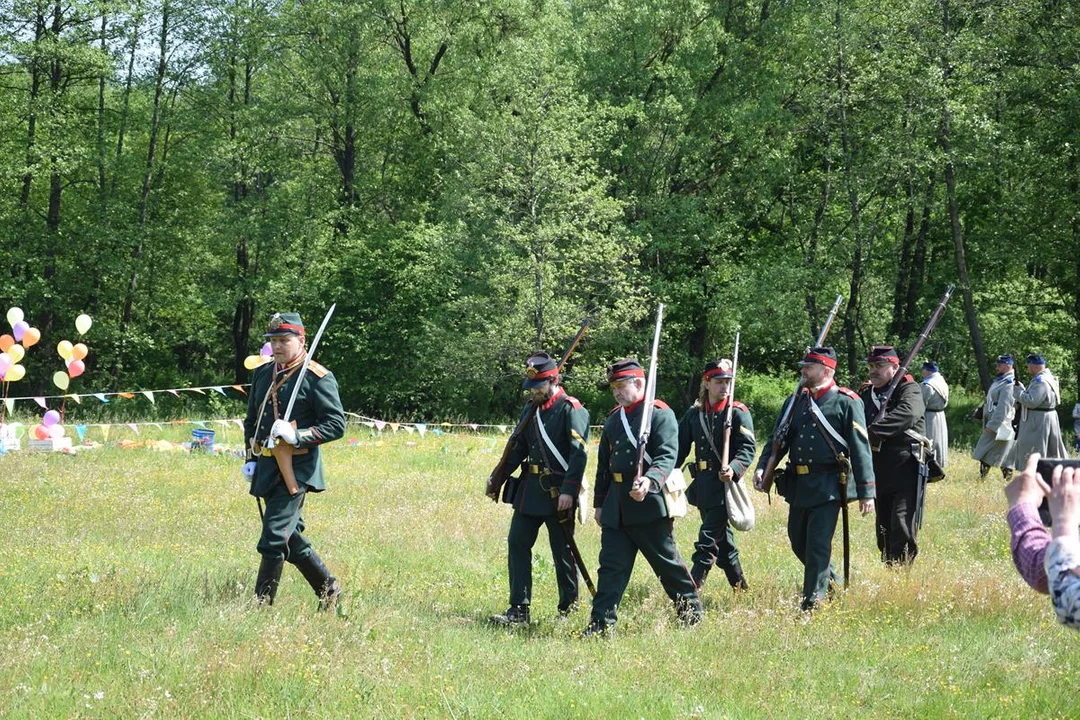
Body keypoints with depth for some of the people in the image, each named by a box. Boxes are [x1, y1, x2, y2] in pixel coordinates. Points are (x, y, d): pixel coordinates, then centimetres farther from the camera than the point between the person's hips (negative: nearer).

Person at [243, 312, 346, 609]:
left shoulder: (318, 378, -8)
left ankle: (261, 604, -6)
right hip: (266, 469, 8)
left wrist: (297, 436, -22)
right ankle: (328, 587, 31)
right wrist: (251, 458, 13)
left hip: (297, 469, -8)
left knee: (274, 539, -12)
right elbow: (251, 420, 23)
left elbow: (336, 425, -11)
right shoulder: (263, 374, 13)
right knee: (290, 537, 15)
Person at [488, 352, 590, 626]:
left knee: (562, 551, 3)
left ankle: (569, 608, 19)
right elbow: (519, 447, 17)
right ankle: (518, 610, 2)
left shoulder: (571, 410, -11)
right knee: (517, 543, 0)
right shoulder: (530, 409, 11)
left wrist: (569, 491, -24)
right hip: (529, 490, 7)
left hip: (558, 493, -7)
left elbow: (579, 453, -17)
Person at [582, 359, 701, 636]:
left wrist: (650, 480, -35)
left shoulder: (660, 414, -6)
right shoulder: (614, 418, 15)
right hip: (616, 506, 6)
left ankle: (691, 612, 22)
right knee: (612, 564, 1)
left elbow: (667, 456, -18)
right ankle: (601, 624, -1)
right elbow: (603, 464, 21)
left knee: (667, 562, 5)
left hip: (649, 504, -6)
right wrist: (599, 503, 21)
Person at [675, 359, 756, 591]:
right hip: (703, 484, 6)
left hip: (724, 483, -6)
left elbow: (748, 448, -11)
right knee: (722, 538, 16)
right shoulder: (694, 414, 10)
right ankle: (741, 587, 30)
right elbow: (680, 448, 14)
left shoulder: (738, 412, -5)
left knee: (708, 539, -12)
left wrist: (734, 469, -28)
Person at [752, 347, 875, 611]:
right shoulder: (795, 401, 12)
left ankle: (813, 604, 0)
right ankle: (834, 582, 37)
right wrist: (762, 467, -6)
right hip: (798, 485, 7)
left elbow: (860, 449, -8)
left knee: (818, 545, -8)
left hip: (827, 487, -7)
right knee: (798, 543, 16)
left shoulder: (846, 402, -6)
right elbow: (778, 439, 12)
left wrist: (866, 491, -13)